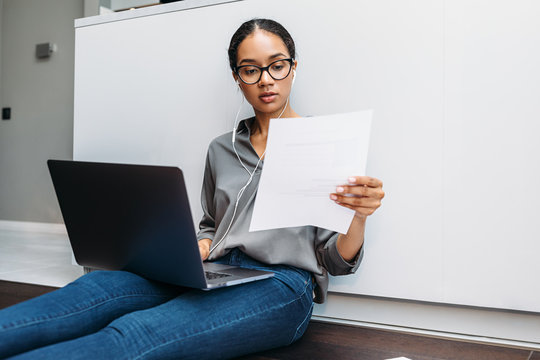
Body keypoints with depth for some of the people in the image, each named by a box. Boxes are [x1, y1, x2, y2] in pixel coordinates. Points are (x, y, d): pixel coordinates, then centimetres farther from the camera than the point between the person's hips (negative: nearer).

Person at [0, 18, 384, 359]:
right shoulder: (221, 149, 19)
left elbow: (338, 261, 2)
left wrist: (358, 216, -20)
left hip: (282, 285, -4)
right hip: (215, 275, 5)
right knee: (100, 286, -26)